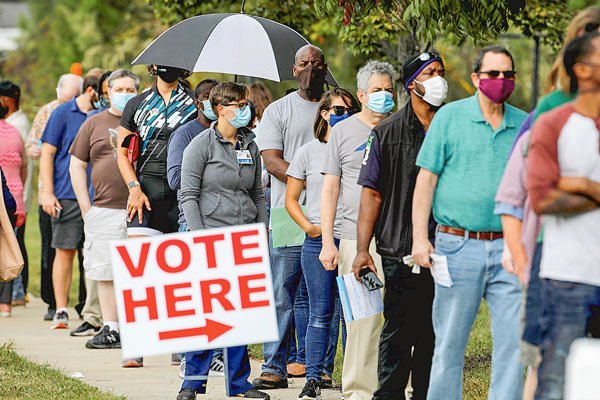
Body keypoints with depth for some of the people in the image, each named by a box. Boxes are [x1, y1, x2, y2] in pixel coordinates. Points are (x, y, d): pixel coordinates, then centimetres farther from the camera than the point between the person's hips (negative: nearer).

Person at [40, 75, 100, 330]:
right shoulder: (64, 114, 2)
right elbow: (47, 153, 1)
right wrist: (47, 193, -7)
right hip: (68, 195, -3)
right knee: (65, 251, -2)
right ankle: (61, 312, 3)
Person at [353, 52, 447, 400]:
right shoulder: (388, 133, 4)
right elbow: (372, 192, 3)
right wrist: (362, 250, -4)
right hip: (400, 251, -2)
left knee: (434, 333, 6)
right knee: (398, 332, -1)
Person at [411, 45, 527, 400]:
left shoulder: (525, 125, 10)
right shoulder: (450, 117, 2)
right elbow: (426, 179, 1)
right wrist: (420, 238, -6)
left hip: (509, 249, 2)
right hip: (459, 247, -2)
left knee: (513, 339, -3)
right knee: (450, 343, 3)